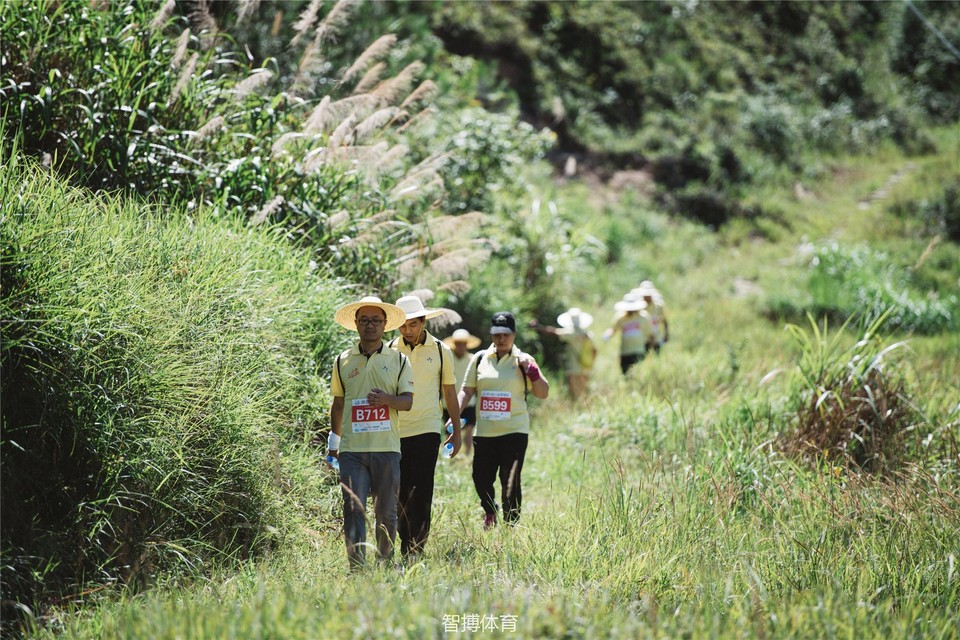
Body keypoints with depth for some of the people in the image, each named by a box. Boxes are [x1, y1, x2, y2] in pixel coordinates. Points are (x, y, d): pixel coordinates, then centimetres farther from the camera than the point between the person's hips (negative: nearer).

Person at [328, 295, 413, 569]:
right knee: (353, 509, -8)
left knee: (386, 511, 7)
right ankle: (356, 567, -9)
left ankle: (385, 563, 20)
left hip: (387, 447, 0)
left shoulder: (399, 360, 6)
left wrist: (387, 399, -20)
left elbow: (408, 401, -1)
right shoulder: (343, 361, 9)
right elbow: (337, 403, 17)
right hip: (352, 448, 0)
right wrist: (334, 439, 17)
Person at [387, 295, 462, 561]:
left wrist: (456, 432, 11)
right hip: (395, 430, 2)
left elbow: (450, 393, 11)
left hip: (426, 429, -1)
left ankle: (416, 548, -9)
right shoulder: (389, 350, 4)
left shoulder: (441, 351, 4)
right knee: (400, 492, 5)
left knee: (421, 490, -10)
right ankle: (404, 547, 17)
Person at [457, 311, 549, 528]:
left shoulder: (523, 360, 3)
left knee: (511, 482, -9)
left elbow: (543, 393, 1)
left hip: (514, 431, -3)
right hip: (484, 431, 3)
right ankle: (489, 511, 39)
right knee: (481, 478, 8)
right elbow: (467, 390, 11)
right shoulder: (480, 359, 8)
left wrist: (530, 369, -13)